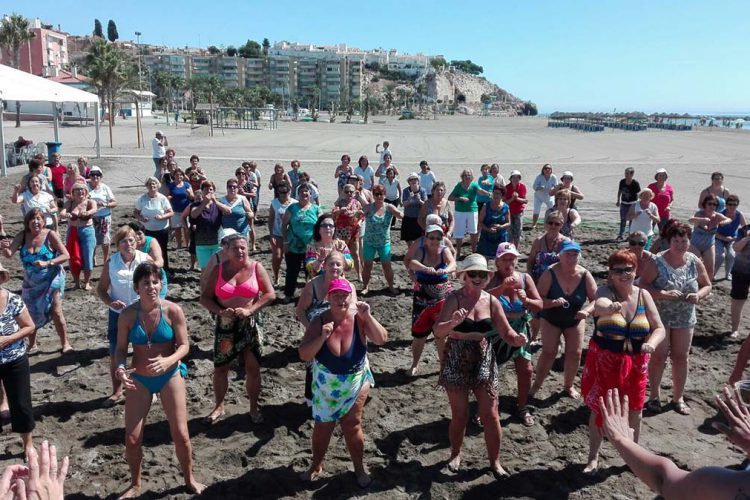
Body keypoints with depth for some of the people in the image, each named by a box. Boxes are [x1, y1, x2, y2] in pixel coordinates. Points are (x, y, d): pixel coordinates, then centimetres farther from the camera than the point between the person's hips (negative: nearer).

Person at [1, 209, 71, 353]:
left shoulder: (50, 235, -17)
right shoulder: (22, 236, -8)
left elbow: (66, 255, -19)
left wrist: (47, 263, -31)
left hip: (51, 280, -4)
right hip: (31, 283, 4)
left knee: (55, 311, -8)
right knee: (31, 314, 14)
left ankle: (65, 343, 7)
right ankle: (32, 345, 31)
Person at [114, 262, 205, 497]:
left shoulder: (173, 311, -15)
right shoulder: (127, 315, -11)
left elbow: (184, 346, -11)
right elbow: (121, 349, -4)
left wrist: (168, 361, -30)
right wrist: (120, 368, -25)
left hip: (170, 375, -1)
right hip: (139, 379, 1)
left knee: (180, 434, 3)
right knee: (132, 439, 5)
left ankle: (189, 479, 29)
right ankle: (135, 485, 32)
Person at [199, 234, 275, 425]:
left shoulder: (256, 267, -5)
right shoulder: (218, 270, -2)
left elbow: (270, 294, -8)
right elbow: (205, 297, -1)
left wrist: (250, 310, -18)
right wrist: (219, 311, -19)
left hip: (251, 324, -1)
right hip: (225, 324, 1)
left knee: (253, 368, 6)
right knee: (220, 368, 10)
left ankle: (254, 407, 24)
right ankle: (219, 406, 30)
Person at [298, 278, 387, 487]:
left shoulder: (358, 318, -20)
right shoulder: (319, 321, -19)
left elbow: (382, 340, -27)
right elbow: (303, 355, -21)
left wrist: (368, 317, -38)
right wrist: (322, 337, -35)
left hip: (356, 382, -1)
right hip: (326, 385, 1)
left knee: (352, 425, 8)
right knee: (323, 425, 16)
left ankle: (360, 467, 30)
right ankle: (316, 464, 39)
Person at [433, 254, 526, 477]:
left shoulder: (491, 301, -2)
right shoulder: (454, 299, -13)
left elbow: (506, 332, 2)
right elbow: (438, 331, -22)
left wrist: (516, 339, -21)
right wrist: (453, 323, -43)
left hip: (483, 363, 3)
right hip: (456, 363, -2)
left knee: (490, 415, 6)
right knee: (460, 415, 10)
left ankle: (495, 461, 25)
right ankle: (455, 455, 35)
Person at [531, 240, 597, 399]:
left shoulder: (585, 275, -17)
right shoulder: (550, 273, -23)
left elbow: (596, 299, -11)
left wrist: (587, 310, -31)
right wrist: (553, 302, -41)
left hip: (575, 320, 2)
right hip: (551, 319, -2)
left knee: (575, 354, 3)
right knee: (548, 353, -4)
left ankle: (569, 385, 25)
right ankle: (537, 384, 15)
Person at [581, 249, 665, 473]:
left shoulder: (643, 295, -4)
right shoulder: (605, 291, -13)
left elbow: (659, 328, -2)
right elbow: (599, 304, -38)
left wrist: (651, 343, -24)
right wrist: (610, 308, -63)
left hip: (635, 363, 3)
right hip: (604, 361, -3)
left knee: (634, 410, 16)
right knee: (599, 409, 7)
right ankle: (593, 458, 24)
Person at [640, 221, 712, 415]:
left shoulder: (695, 262, -3)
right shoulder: (657, 262, -14)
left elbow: (707, 285, 7)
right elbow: (643, 285, -17)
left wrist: (698, 295, -15)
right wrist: (663, 294, -30)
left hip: (685, 318, 3)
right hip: (659, 317, -3)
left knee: (681, 357, 11)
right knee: (659, 356, 4)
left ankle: (678, 397, 26)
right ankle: (654, 395, 21)